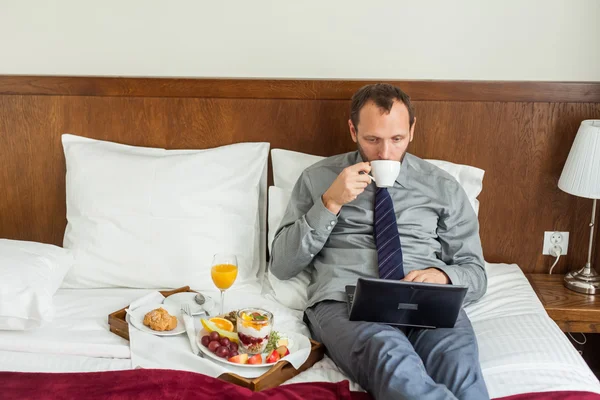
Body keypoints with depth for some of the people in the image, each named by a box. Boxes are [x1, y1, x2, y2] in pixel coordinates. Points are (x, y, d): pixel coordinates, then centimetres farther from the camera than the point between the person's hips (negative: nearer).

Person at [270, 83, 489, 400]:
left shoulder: (442, 187, 18)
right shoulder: (317, 179, 14)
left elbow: (475, 274, 18)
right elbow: (281, 266, 9)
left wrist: (443, 275, -7)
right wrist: (330, 203, -3)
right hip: (344, 301, -1)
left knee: (457, 362, -38)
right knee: (392, 360, -38)